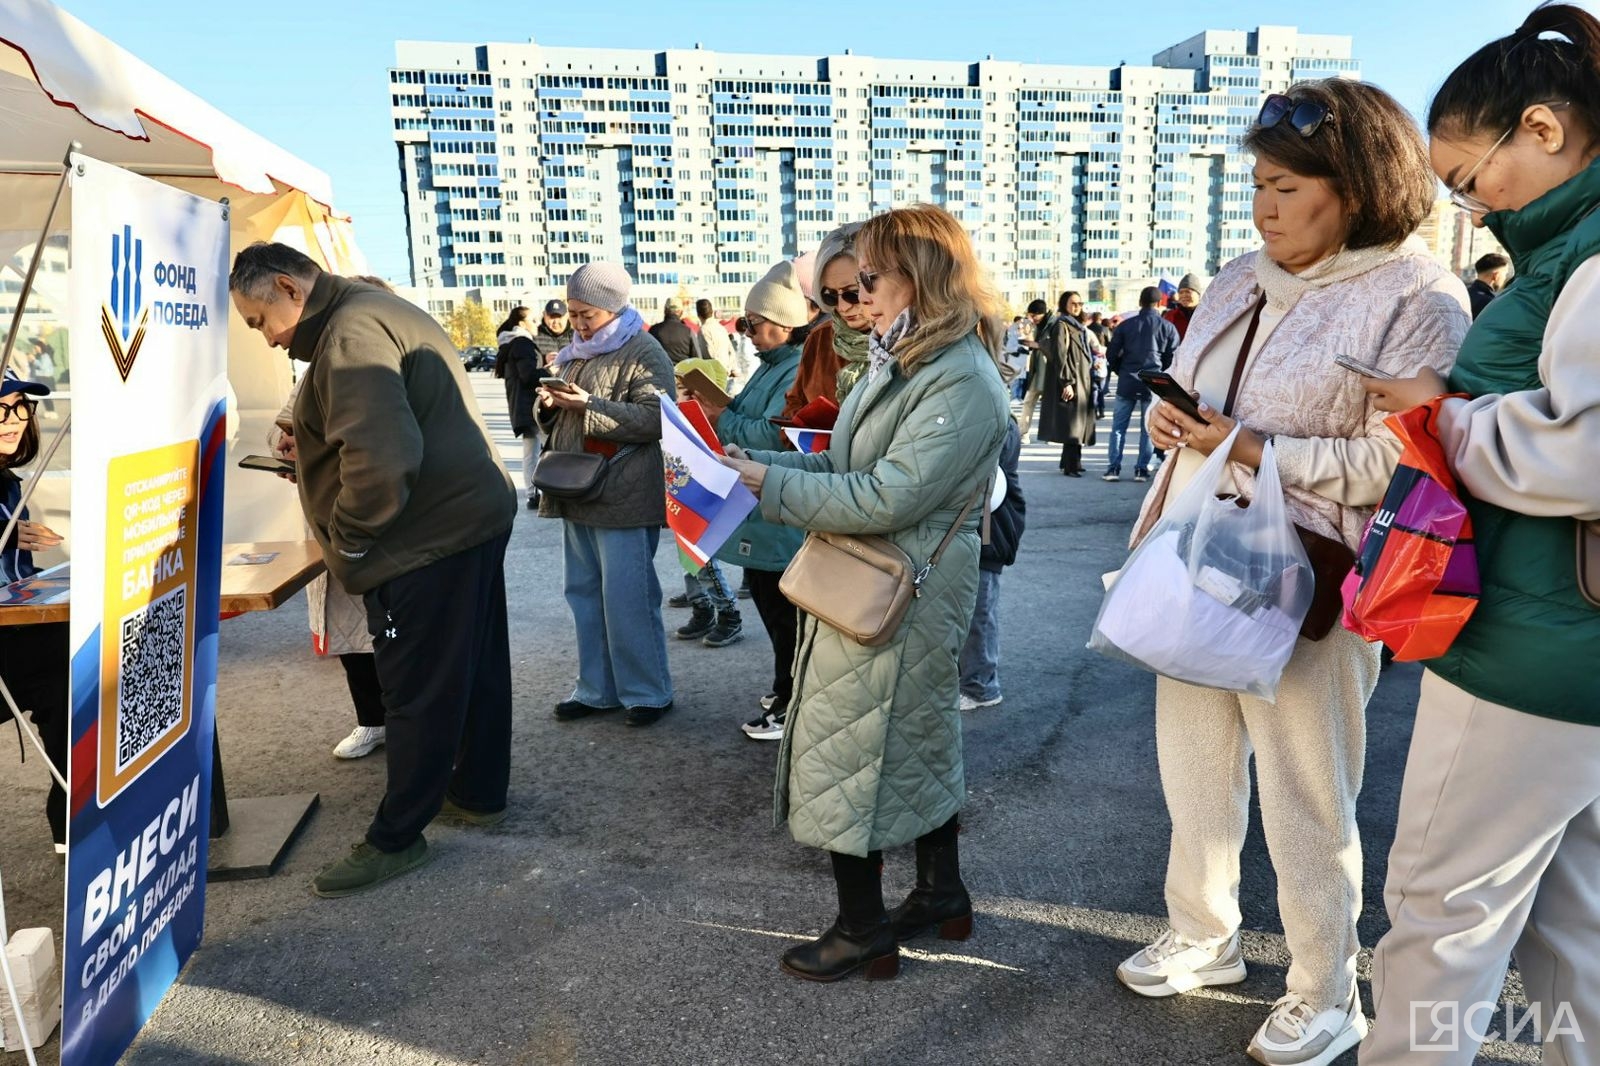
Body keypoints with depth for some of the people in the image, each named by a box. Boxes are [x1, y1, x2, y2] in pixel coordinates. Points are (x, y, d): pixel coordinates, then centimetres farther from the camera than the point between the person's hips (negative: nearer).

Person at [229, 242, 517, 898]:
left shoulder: (350, 332, -17)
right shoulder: (384, 309, 16)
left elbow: (382, 460, -29)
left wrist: (346, 539, -15)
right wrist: (314, 456, 16)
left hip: (427, 539, -11)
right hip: (476, 513, 11)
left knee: (419, 692, 1)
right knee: (475, 669, 19)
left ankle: (396, 838, 14)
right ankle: (479, 794, 34)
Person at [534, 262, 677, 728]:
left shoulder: (644, 353, -6)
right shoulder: (574, 354, 18)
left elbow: (653, 418, -18)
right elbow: (553, 421, 25)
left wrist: (587, 405, -22)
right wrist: (548, 404, 1)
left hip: (623, 499, -8)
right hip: (576, 496, 8)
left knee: (627, 600, -6)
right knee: (584, 594, 12)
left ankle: (648, 692, 9)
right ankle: (596, 689, 23)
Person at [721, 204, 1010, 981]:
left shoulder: (963, 383, -20)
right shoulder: (904, 360, 11)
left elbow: (886, 497, -26)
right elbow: (849, 464, 12)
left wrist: (775, 486, -19)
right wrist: (766, 464, -1)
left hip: (898, 604, -10)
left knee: (842, 756, 2)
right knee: (918, 741, 20)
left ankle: (863, 930, 20)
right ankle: (942, 894, 38)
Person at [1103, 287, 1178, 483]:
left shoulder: (1126, 325, 0)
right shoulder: (1168, 327, -1)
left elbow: (1111, 355, 2)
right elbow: (1172, 358, 1)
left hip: (1127, 383, 0)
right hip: (1154, 384, 0)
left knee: (1118, 426, 7)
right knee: (1148, 428, 7)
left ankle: (1113, 467, 3)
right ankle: (1142, 469, 7)